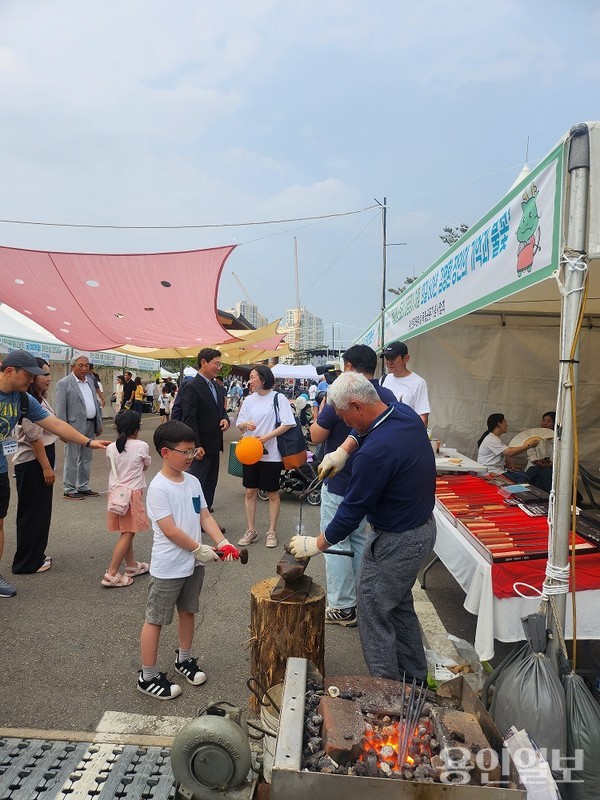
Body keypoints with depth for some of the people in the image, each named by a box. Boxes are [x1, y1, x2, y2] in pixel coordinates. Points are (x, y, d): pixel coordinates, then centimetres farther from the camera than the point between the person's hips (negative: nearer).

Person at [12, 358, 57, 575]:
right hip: (32, 463, -10)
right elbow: (34, 437, -21)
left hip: (41, 460, 10)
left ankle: (36, 555, 30)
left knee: (40, 511, 18)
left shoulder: (40, 399, 12)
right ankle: (28, 562, 14)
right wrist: (47, 467, -19)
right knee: (33, 512, 1)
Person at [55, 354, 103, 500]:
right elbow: (60, 409, -11)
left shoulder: (90, 381, 14)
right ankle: (69, 490, 10)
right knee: (72, 459, 1)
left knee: (86, 459, 14)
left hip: (90, 426, 7)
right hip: (75, 426, -7)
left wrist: (99, 424, 13)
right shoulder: (64, 383, -7)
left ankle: (83, 487, 24)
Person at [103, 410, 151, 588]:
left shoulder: (111, 448, 1)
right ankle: (111, 574, -5)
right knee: (128, 533, -1)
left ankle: (131, 566, 30)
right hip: (132, 493, -6)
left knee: (125, 532, 17)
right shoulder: (141, 446, -10)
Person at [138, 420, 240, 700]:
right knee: (156, 620, 7)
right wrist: (200, 549, -16)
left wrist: (222, 543, -7)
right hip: (168, 568, -7)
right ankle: (148, 677, 22)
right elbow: (170, 530, -22)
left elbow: (205, 516, 6)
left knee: (188, 611, 22)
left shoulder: (192, 481, 3)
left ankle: (184, 659, 42)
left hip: (193, 564, 7)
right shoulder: (158, 488, -20)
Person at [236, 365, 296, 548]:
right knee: (250, 492, 8)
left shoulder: (278, 398, -7)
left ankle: (272, 532, 20)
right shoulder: (249, 400, 6)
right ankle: (251, 531, 20)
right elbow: (239, 425, 9)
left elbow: (288, 424, -12)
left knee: (273, 493, 7)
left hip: (271, 454, -4)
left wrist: (267, 437, -19)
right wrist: (246, 425, -14)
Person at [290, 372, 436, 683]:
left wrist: (316, 544, -8)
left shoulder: (375, 452, -32)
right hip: (423, 526, 10)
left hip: (397, 541, -10)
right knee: (399, 605, 24)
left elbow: (352, 511, -22)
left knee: (374, 613, 7)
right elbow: (364, 432, 20)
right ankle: (414, 678, 41)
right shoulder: (405, 413, -5)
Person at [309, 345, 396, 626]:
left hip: (339, 484, -6)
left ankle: (342, 607, 12)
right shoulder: (388, 397, 0)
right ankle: (361, 600, 29)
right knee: (360, 539, 19)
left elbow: (316, 436, -10)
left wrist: (322, 407, 4)